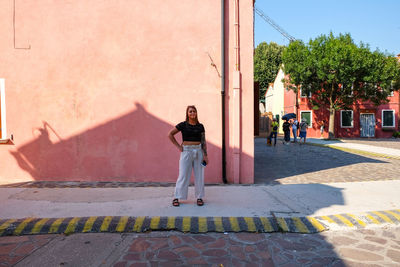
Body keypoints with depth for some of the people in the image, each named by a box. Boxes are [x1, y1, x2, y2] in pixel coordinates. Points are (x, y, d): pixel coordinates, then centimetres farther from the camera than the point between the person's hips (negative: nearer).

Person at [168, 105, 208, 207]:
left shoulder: (200, 126, 7)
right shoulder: (183, 125, 0)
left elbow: (203, 141, 6)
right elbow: (170, 134, 5)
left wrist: (205, 155, -1)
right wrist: (178, 146, -1)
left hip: (198, 151, 2)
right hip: (186, 151, -2)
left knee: (199, 175, 5)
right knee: (183, 175, -2)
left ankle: (199, 197, 17)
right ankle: (176, 198, 8)